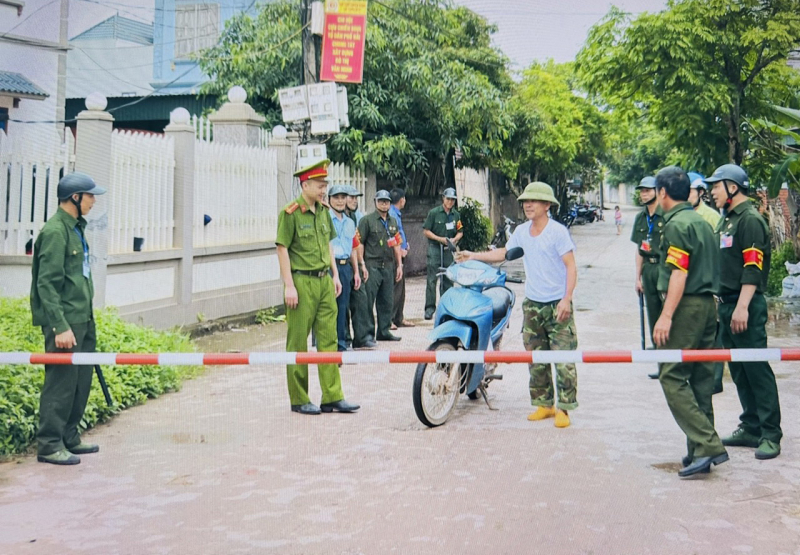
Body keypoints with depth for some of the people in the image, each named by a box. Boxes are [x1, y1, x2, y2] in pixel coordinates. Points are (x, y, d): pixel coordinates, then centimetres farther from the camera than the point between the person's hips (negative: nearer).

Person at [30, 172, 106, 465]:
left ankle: (69, 438, 24)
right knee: (61, 382, -5)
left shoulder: (76, 228, 15)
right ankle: (49, 445, 3)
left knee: (81, 380, 13)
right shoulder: (55, 232, -14)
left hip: (83, 319, 9)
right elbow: (47, 284, -18)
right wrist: (60, 326, -22)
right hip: (65, 320, -9)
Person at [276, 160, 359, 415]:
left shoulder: (323, 211, 11)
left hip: (324, 281, 7)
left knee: (328, 340, 7)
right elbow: (282, 249, -12)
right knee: (298, 344, 3)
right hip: (302, 282, -7)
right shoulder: (290, 213, -10)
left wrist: (335, 274, 14)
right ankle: (299, 400, 12)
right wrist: (289, 286, -16)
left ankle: (333, 397, 12)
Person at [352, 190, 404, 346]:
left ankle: (384, 331, 22)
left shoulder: (393, 221, 17)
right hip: (372, 266, -6)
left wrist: (399, 265, 16)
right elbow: (359, 243, -8)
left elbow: (396, 244, 21)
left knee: (387, 301, 11)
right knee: (367, 301, -9)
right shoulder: (367, 220, -3)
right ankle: (365, 334, -9)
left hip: (388, 266, 6)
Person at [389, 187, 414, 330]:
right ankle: (389, 319, -7)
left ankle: (399, 318, 22)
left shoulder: (397, 214, 16)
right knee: (395, 288, -10)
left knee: (400, 288, 14)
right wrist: (400, 250, -16)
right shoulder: (391, 214, -16)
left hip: (400, 255, 10)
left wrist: (405, 246, 10)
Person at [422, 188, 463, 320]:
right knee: (432, 279, -9)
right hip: (435, 248, -4)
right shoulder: (434, 213, -3)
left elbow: (460, 232, 16)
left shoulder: (456, 215, 10)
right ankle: (430, 308, -8)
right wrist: (440, 239, -14)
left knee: (448, 279, 7)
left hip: (449, 249, 4)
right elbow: (426, 231, -3)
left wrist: (455, 239, -5)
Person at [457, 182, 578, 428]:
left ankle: (564, 408, -2)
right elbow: (504, 253, 27)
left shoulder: (558, 231, -8)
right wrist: (474, 256, 26)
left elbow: (571, 266, -11)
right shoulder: (521, 231, 10)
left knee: (563, 358, -7)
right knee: (536, 358, 9)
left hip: (557, 304, -6)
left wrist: (566, 299, -20)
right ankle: (543, 404, 18)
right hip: (532, 304, 6)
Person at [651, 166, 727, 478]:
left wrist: (666, 315, -20)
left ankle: (708, 446, -14)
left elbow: (679, 274, -19)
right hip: (708, 305, 9)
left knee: (672, 377, -8)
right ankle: (701, 451, 14)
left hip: (686, 306, -9)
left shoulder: (677, 224, -11)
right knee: (700, 379, 11)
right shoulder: (701, 222, 17)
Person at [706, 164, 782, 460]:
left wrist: (742, 307, -24)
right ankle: (751, 428, 20)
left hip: (746, 306, -9)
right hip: (727, 305, 10)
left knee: (757, 369, -7)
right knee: (739, 370, 12)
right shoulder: (726, 220, 18)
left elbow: (753, 268, -18)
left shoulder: (750, 219, -11)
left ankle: (770, 435, -2)